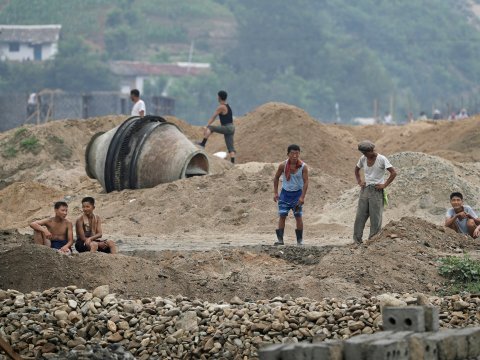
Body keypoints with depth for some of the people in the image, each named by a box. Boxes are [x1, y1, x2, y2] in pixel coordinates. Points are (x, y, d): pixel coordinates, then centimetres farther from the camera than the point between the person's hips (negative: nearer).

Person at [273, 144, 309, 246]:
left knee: (298, 216, -1)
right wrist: (275, 193, 0)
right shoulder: (283, 165, -9)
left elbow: (306, 182, -11)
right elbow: (276, 178, 4)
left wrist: (302, 197, -18)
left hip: (297, 193, -1)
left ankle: (300, 240, 8)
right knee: (282, 215, -5)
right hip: (285, 193, 1)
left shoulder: (303, 167, -13)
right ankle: (280, 239, -3)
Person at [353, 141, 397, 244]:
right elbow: (357, 169, 25)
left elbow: (393, 173, -13)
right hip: (365, 189, 5)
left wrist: (384, 185, -13)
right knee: (360, 215, 1)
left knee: (375, 217, -4)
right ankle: (357, 239, 4)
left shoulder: (381, 159, -10)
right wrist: (359, 181, 11)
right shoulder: (363, 158, 5)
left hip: (376, 191, -5)